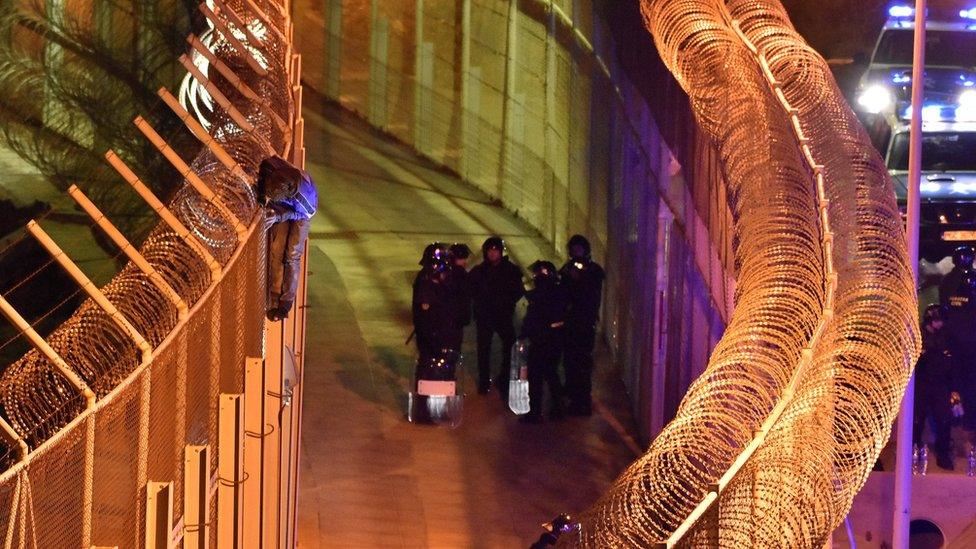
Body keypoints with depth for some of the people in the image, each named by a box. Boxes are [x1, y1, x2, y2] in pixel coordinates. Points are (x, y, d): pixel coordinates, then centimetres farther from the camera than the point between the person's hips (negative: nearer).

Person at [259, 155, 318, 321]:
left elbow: (306, 213, -24)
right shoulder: (268, 168, -38)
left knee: (292, 254, -2)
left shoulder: (303, 191, -45)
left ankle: (286, 302, 13)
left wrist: (280, 216, -35)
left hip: (301, 211, -4)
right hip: (282, 208, 4)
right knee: (276, 250, 0)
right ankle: (275, 300, 11)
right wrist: (263, 198, -24)